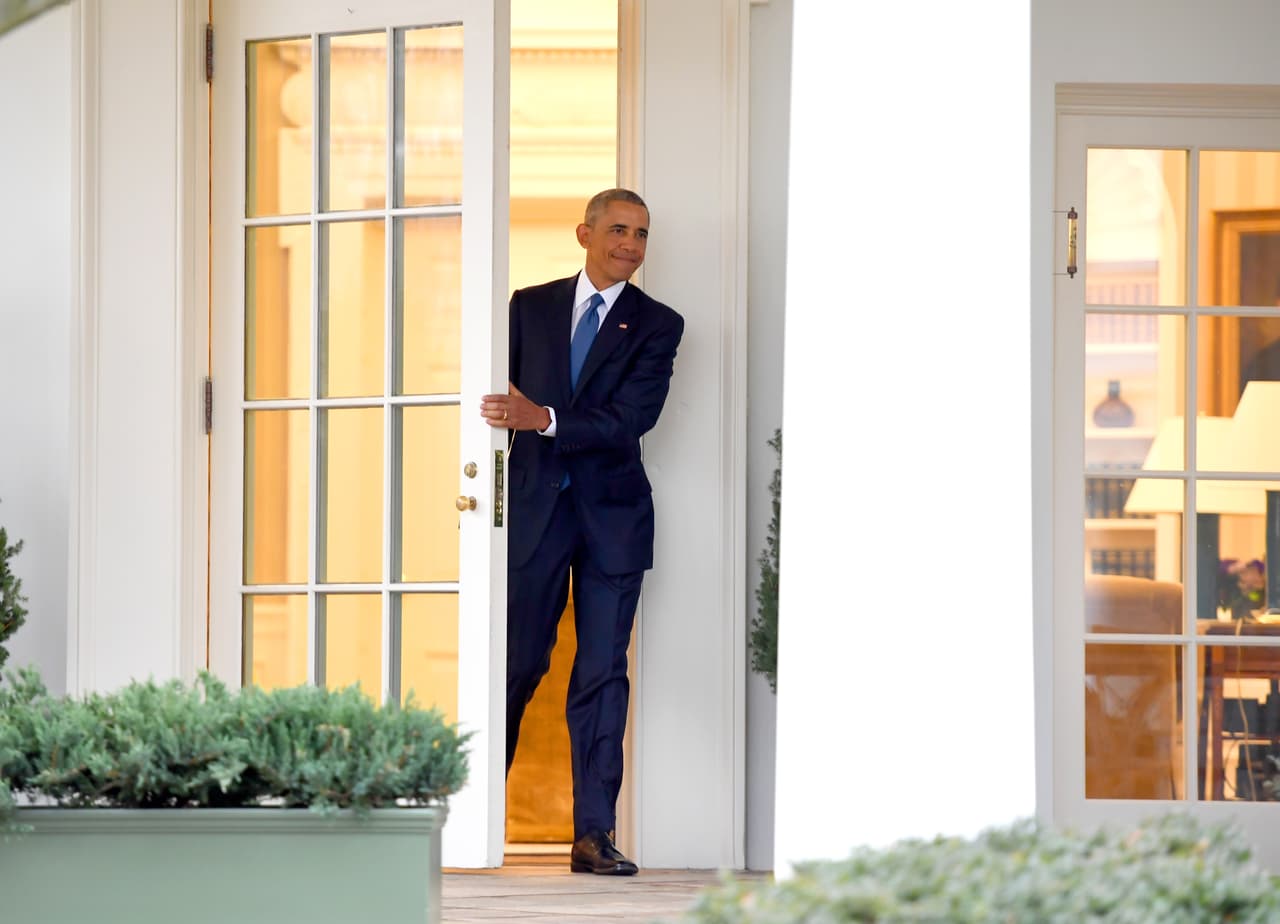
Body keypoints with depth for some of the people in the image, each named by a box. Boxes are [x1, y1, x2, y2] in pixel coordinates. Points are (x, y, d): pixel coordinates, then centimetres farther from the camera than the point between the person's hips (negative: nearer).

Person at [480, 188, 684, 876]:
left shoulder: (657, 325, 4)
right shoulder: (530, 307, 10)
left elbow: (632, 418, -9)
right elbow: (501, 401, 9)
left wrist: (544, 420, -19)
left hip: (612, 516, 0)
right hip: (533, 509, 0)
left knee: (603, 676, 0)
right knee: (515, 663, 0)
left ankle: (594, 835, 0)